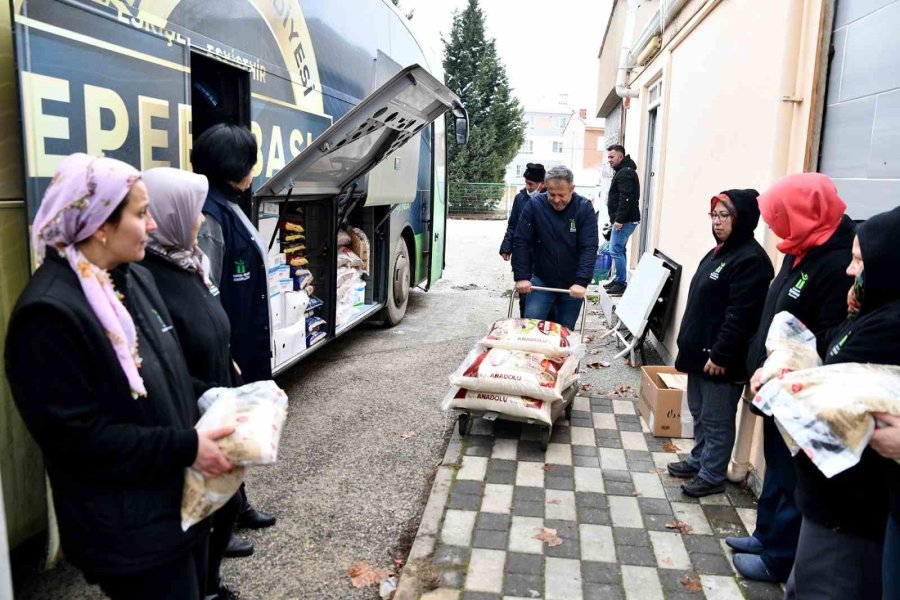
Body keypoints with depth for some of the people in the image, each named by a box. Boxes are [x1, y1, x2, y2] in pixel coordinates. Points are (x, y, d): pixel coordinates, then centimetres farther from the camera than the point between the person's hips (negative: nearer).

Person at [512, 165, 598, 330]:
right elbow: (521, 242, -8)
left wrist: (582, 282, -25)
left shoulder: (584, 208, -10)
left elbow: (589, 248, -15)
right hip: (541, 280, 0)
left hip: (572, 285, 0)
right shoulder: (534, 205, -9)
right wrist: (522, 277, -15)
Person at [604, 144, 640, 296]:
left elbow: (626, 198, -22)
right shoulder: (623, 171, 20)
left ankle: (621, 284, -7)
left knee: (616, 250, -11)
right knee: (618, 250, 15)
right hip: (623, 219, 11)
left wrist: (619, 219, -24)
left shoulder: (625, 173, -14)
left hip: (624, 220, -11)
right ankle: (619, 280, 23)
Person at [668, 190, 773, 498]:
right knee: (699, 413, 21)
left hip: (721, 359, -10)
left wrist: (720, 355, -22)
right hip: (700, 352, 10)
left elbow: (740, 316, -23)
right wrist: (688, 342, 20)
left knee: (716, 420, 4)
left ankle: (712, 476, 17)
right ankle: (698, 460, 36)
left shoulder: (751, 259, -17)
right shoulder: (718, 252, 14)